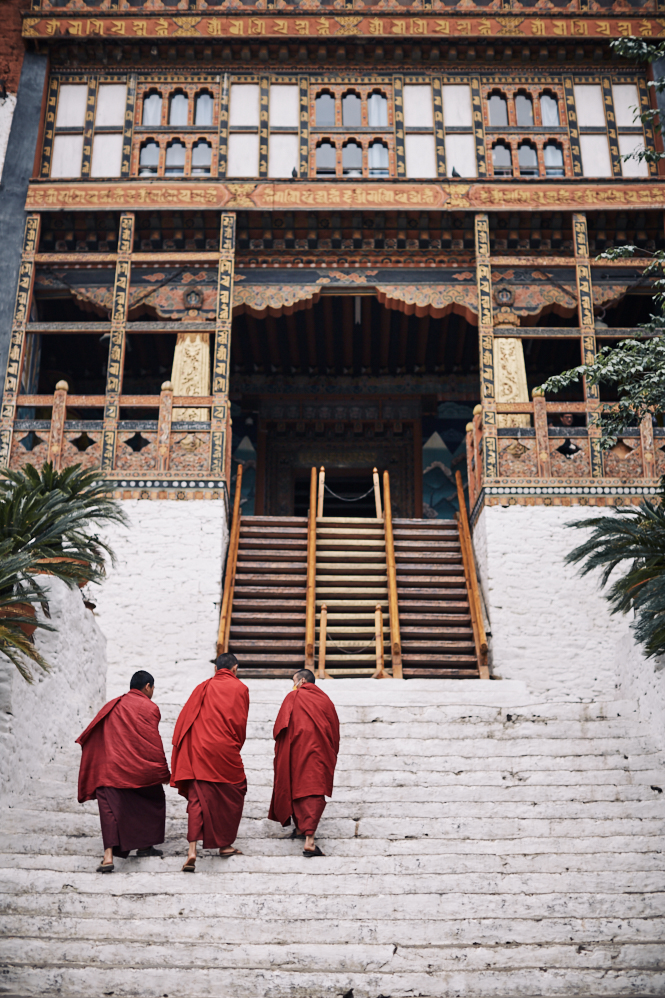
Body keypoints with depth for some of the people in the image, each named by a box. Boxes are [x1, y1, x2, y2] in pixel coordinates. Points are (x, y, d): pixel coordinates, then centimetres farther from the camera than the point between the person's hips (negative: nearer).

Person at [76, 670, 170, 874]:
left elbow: (91, 737, 15)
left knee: (110, 807, -4)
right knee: (153, 801, 19)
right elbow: (153, 742, -6)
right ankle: (144, 845, 24)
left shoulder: (111, 706, 15)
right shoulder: (149, 708, 0)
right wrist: (163, 772, 1)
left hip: (109, 768, 3)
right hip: (140, 769, -3)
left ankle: (109, 855, -20)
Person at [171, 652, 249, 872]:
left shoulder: (203, 688, 12)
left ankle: (192, 850, -13)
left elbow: (184, 719, 8)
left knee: (198, 797, 1)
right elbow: (240, 722, -1)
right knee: (232, 795, 15)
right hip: (225, 751, -3)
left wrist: (181, 749, 14)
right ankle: (225, 844, 22)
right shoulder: (239, 688, 2)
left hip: (198, 750, 3)